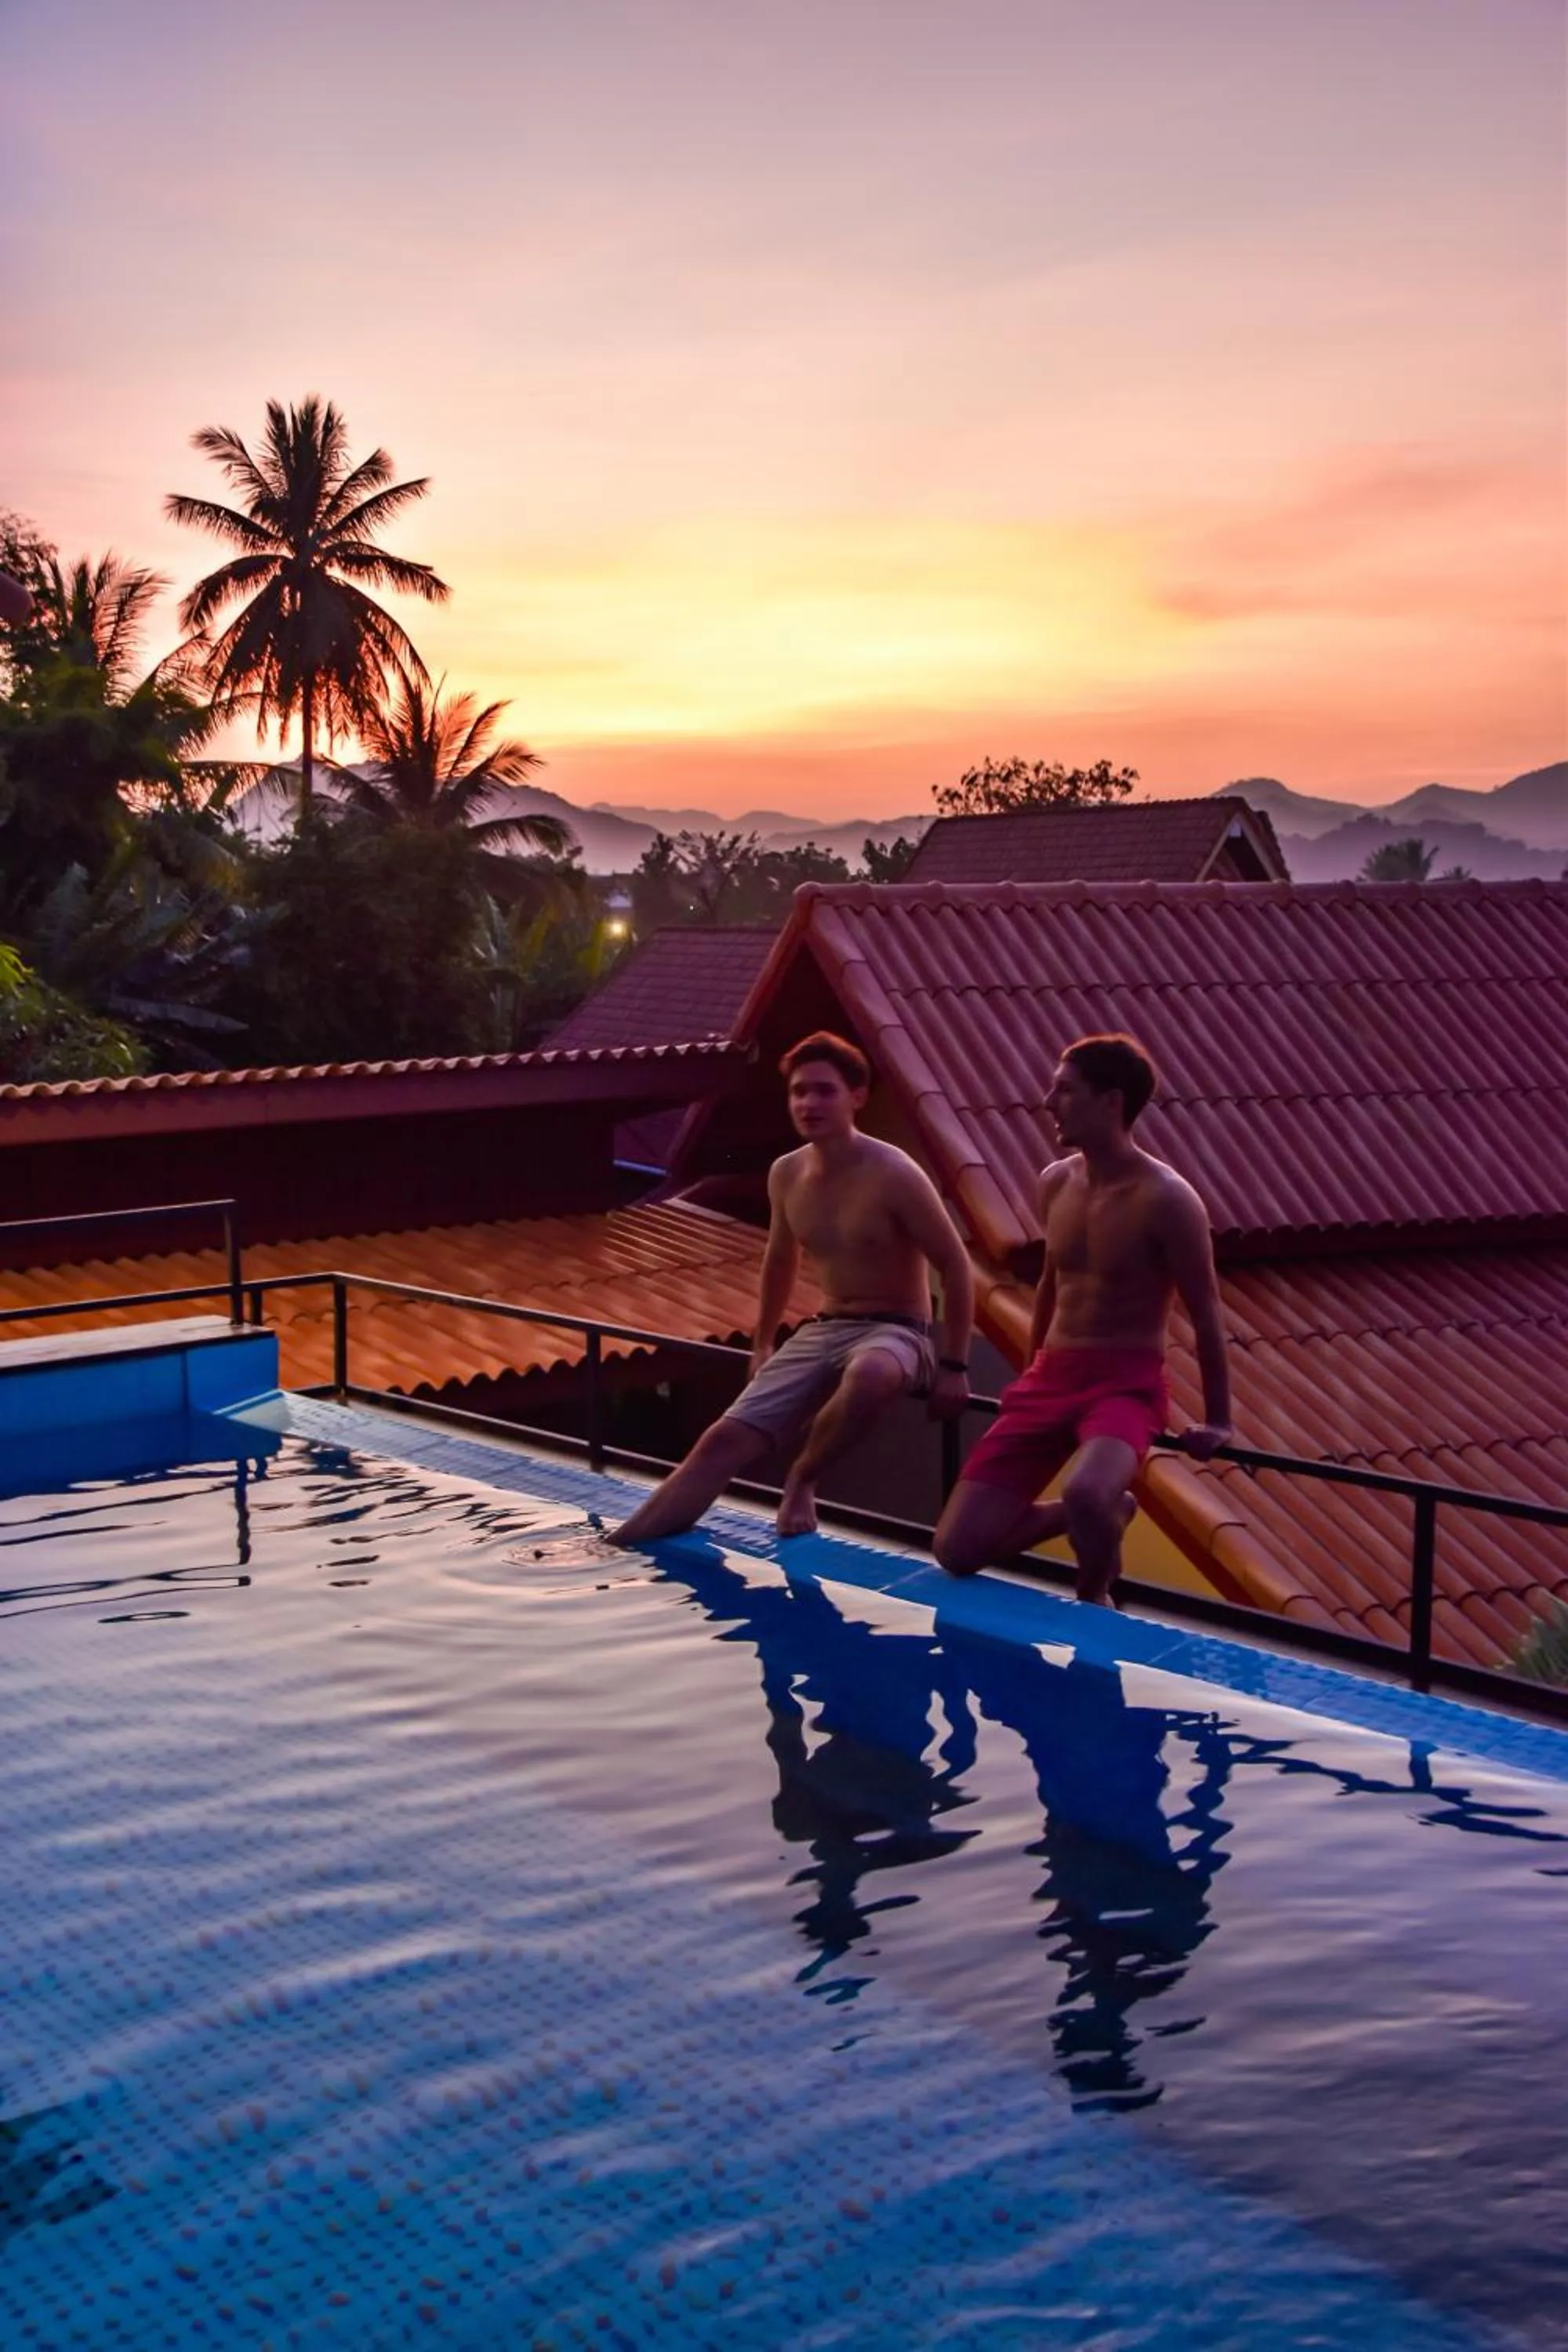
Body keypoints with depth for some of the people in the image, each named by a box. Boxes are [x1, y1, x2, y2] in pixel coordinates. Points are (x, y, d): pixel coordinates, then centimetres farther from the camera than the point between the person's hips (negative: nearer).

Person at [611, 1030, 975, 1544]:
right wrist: (762, 1344, 25)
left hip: (896, 1332, -5)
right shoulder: (786, 1174, 2)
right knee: (726, 1438, -9)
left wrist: (953, 1365, -14)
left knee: (868, 1376, -42)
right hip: (822, 1330, 6)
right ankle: (616, 1545, -9)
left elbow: (955, 1266, -12)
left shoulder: (894, 1175, -17)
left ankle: (802, 1480, -14)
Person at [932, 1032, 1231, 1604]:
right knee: (956, 1547, -3)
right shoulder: (1055, 1182, 6)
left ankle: (1093, 1603, -4)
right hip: (1050, 1378, 6)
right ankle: (1102, 1513, 21)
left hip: (1127, 1385, -6)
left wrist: (1217, 1421, -3)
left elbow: (1205, 1313, -7)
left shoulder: (1165, 1199, -14)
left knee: (1085, 1497, -40)